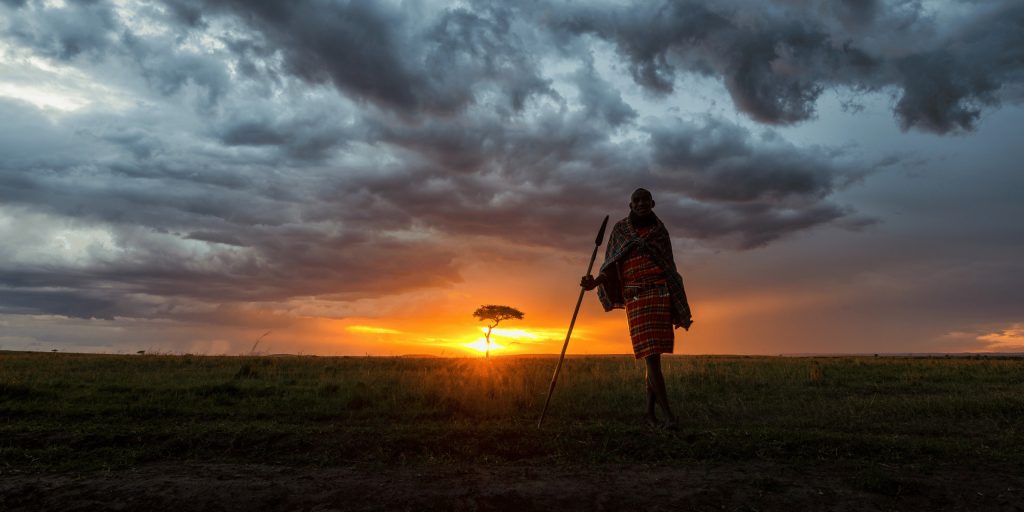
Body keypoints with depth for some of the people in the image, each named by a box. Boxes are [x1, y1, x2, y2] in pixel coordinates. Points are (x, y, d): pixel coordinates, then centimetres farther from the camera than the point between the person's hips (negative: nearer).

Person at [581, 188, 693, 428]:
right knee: (651, 357, -10)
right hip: (636, 298, -2)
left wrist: (678, 303, 8)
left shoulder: (660, 231, 14)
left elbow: (670, 268, 14)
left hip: (662, 296, 2)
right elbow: (611, 267, 3)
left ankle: (650, 410, 16)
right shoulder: (620, 229, 8)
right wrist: (594, 282, -17)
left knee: (654, 355, 4)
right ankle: (668, 415, -8)